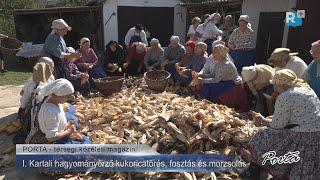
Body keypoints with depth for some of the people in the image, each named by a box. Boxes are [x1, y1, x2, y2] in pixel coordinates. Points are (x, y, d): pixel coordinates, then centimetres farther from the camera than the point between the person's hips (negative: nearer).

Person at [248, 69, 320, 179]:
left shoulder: (285, 97, -17)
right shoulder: (305, 88, 12)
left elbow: (278, 124, -10)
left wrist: (263, 120, 7)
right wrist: (266, 119, 18)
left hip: (302, 138, -8)